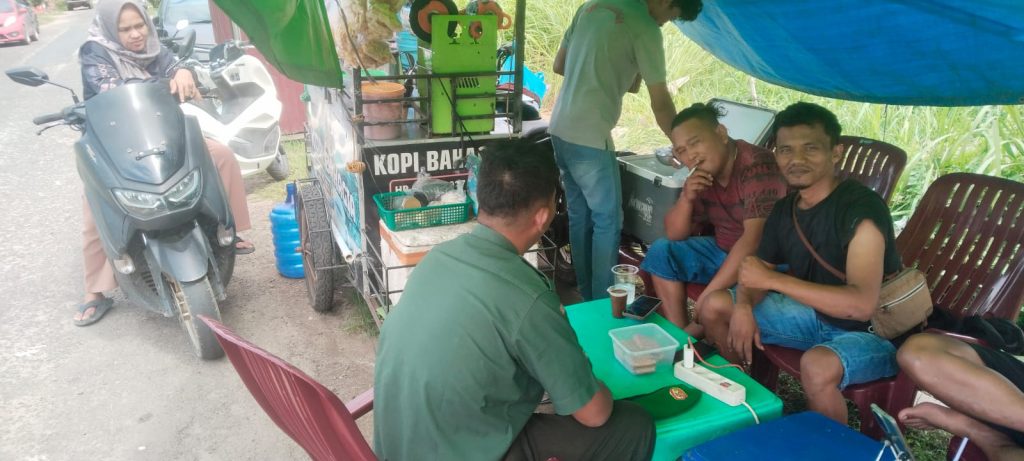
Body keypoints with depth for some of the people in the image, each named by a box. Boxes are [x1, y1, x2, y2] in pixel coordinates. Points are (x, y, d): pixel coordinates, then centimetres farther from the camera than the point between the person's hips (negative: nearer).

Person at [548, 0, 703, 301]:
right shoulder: (644, 27, -8)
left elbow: (559, 66, 19)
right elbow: (661, 104, -6)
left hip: (560, 129, 8)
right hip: (589, 136, -8)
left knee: (579, 216, 15)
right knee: (608, 220, 3)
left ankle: (586, 296, 26)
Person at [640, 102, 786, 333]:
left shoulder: (756, 166, -23)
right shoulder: (703, 174, 0)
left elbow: (755, 238, -32)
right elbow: (675, 235, 3)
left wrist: (708, 295, -33)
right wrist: (686, 198, -17)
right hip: (725, 251, 8)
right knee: (661, 251, 2)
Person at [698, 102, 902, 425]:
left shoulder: (861, 208, -25)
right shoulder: (784, 209, -2)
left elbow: (862, 305, -35)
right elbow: (758, 269, 8)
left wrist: (774, 280, -31)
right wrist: (743, 306, -15)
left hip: (872, 331, -7)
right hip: (815, 314, 7)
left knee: (818, 365, -38)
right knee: (715, 306, 3)